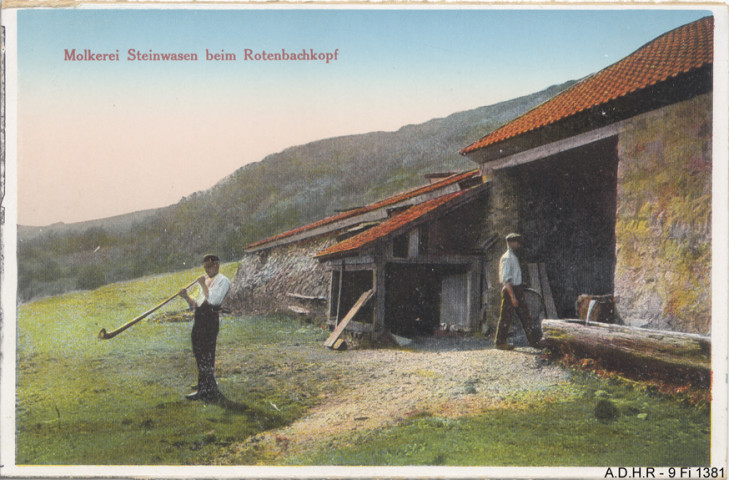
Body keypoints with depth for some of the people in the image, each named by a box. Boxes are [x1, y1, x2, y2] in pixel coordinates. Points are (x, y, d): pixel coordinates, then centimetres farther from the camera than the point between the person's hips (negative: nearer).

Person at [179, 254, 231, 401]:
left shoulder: (223, 281, -4)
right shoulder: (207, 281, 22)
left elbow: (213, 299, -20)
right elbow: (196, 305, 20)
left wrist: (203, 284, -12)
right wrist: (187, 297, 3)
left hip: (210, 319, -9)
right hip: (200, 319, 9)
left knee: (206, 356, -9)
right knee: (199, 353, 17)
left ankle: (207, 391, -6)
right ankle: (204, 384, 33)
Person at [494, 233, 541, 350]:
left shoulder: (514, 257, 17)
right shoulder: (507, 258, -14)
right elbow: (506, 279, -21)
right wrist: (512, 296, -24)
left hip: (517, 290, 9)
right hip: (510, 291, -9)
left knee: (525, 315, 5)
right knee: (506, 318, -1)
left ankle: (534, 340, 5)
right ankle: (500, 342, 8)